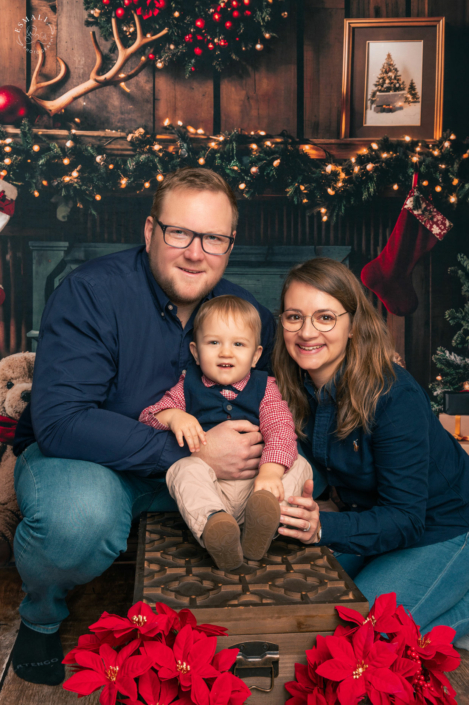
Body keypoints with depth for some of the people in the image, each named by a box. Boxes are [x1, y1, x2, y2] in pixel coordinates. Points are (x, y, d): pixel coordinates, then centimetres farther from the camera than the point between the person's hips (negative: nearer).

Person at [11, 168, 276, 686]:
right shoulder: (92, 292, -20)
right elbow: (59, 420, -29)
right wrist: (192, 454, -32)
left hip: (189, 476, 4)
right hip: (79, 459, -4)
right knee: (80, 514, -37)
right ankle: (41, 615, 1)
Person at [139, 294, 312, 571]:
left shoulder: (265, 388, 7)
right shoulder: (188, 386, 11)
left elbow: (281, 430, -9)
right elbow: (147, 418, 8)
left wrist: (270, 472, -28)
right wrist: (173, 416, -17)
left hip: (252, 486, 1)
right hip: (207, 490, 0)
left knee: (300, 465, -21)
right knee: (187, 468, -30)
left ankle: (262, 517, -45)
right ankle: (211, 524, -50)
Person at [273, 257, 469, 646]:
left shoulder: (394, 396, -31)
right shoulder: (297, 387, -11)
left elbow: (406, 518, -30)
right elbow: (318, 470, -3)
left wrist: (322, 528, -43)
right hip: (369, 519, 7)